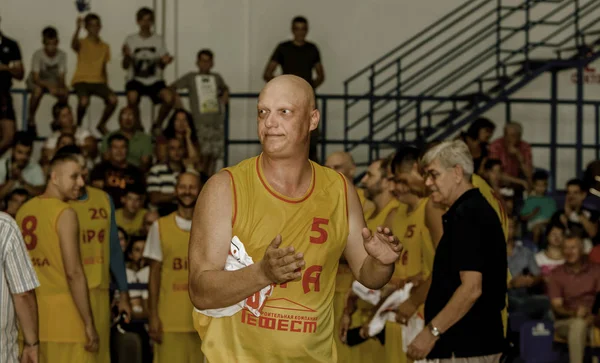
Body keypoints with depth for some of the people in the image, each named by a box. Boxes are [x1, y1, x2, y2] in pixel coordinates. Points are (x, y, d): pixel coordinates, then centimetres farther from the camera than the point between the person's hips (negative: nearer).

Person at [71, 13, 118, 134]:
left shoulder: (105, 46, 14)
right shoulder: (82, 43, -1)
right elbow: (73, 45, -27)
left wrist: (106, 84, 8)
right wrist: (78, 28, -41)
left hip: (98, 81, 4)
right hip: (81, 80, -4)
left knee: (113, 100, -23)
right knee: (84, 101, -34)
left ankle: (102, 125, 4)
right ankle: (78, 125, -3)